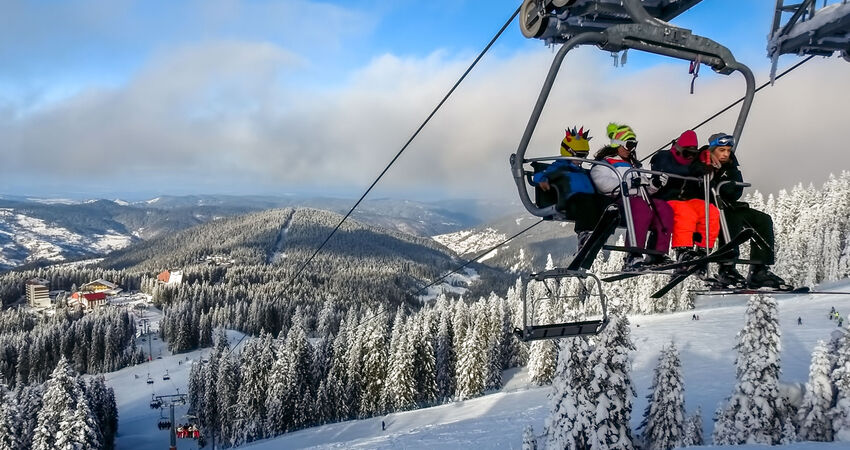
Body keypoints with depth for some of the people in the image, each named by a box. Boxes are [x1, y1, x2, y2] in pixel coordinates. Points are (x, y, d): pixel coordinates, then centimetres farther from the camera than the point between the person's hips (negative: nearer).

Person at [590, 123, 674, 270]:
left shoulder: (633, 164, 35)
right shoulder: (604, 163, 10)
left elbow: (645, 189, 32)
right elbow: (602, 183, -13)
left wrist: (654, 183, 8)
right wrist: (629, 183, -21)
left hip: (639, 198, 7)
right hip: (619, 199, -7)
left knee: (664, 208, -21)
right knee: (642, 208, -37)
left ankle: (658, 254, -25)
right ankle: (633, 257, -45)